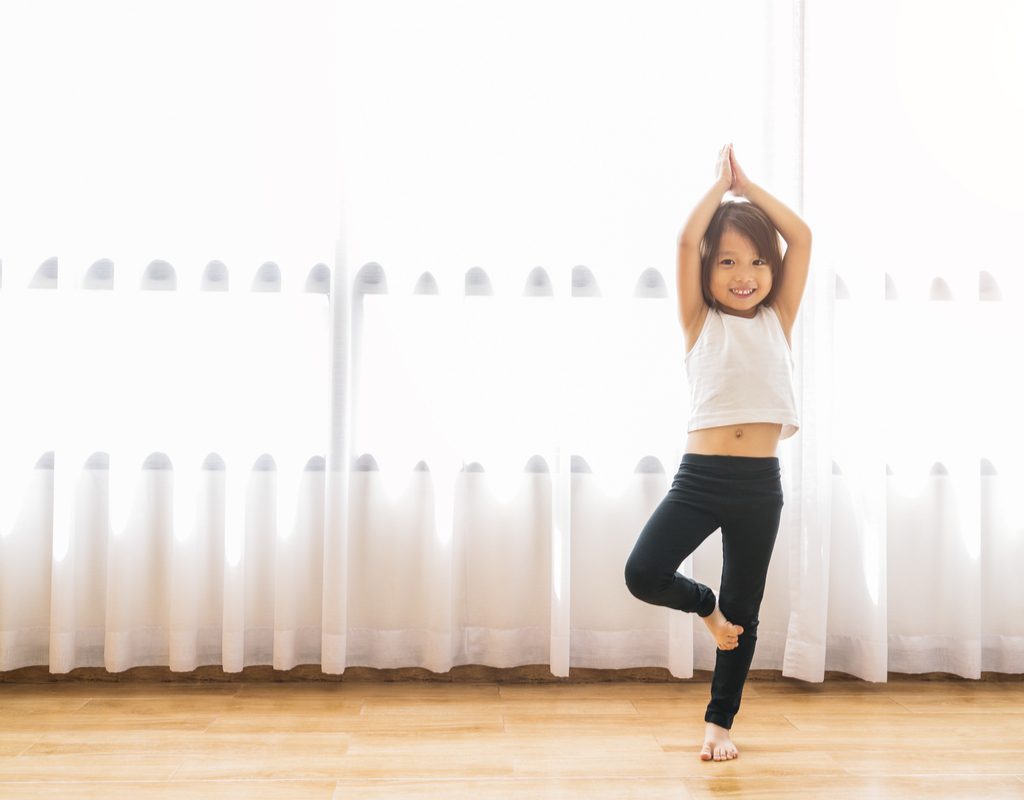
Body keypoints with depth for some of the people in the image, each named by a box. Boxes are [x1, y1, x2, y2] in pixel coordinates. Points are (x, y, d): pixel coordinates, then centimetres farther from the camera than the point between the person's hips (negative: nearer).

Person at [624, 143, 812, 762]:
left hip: (761, 482, 2)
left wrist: (747, 185, 11)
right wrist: (721, 183, 8)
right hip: (700, 475, -1)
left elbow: (802, 237, 5)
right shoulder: (701, 323, 5)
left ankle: (720, 722, 30)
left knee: (744, 612, 10)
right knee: (643, 575, -16)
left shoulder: (778, 321, 10)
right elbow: (687, 239, -5)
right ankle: (705, 604, 18)